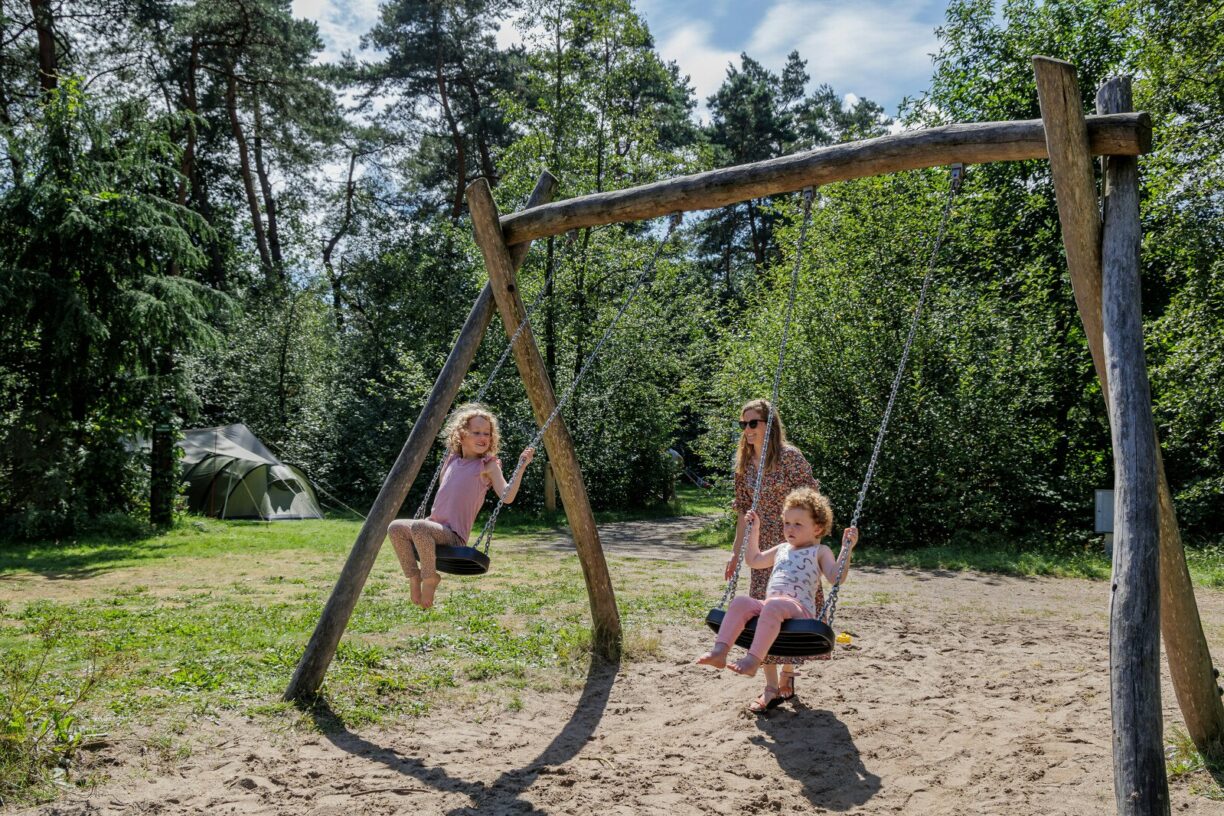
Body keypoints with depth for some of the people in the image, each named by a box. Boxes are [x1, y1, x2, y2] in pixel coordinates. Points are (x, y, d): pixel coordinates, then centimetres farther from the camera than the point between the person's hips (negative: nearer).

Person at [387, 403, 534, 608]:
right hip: (435, 526, 7)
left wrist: (521, 467, -23)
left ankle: (430, 577, -12)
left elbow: (506, 497, -15)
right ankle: (414, 576, 1)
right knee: (395, 527, -10)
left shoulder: (488, 466, -2)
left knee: (419, 526, -32)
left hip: (454, 535, -7)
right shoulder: (452, 460, 15)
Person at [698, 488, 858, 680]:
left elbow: (836, 577, -3)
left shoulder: (820, 552, 12)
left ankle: (754, 658, -47)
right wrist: (754, 530, 36)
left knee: (773, 605, -38)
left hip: (800, 608, -6)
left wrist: (847, 548, -12)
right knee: (741, 601, -22)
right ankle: (720, 651, -34)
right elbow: (754, 560, 40)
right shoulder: (781, 549, 29)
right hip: (770, 606, 6)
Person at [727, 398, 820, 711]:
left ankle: (786, 676, 20)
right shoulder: (744, 462, 4)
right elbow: (744, 511, 9)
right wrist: (736, 553, 7)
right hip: (764, 548, 5)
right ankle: (773, 686, 6)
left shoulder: (789, 456, -14)